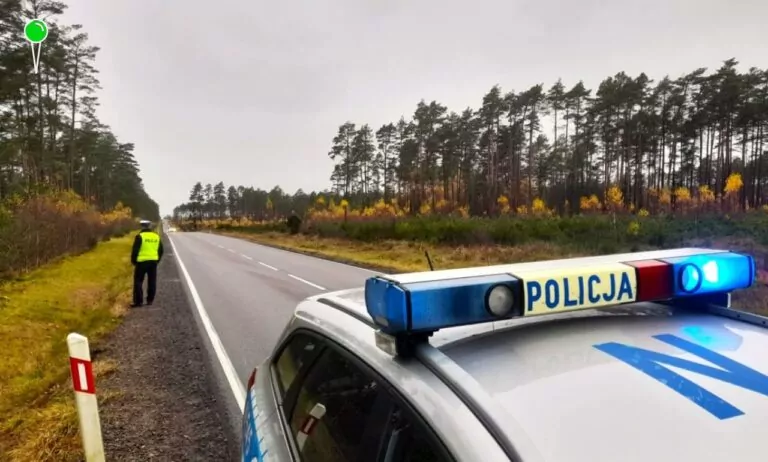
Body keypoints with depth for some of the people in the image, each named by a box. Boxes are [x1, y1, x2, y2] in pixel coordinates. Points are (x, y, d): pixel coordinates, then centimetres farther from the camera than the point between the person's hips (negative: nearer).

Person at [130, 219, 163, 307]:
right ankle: (150, 300, 15)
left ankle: (138, 301, 0)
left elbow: (135, 250, -9)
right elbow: (161, 251, 14)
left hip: (142, 262, -5)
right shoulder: (157, 236, 9)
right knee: (152, 282, 11)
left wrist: (133, 261, 3)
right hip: (153, 261, 5)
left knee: (138, 282, 3)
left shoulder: (140, 236, -8)